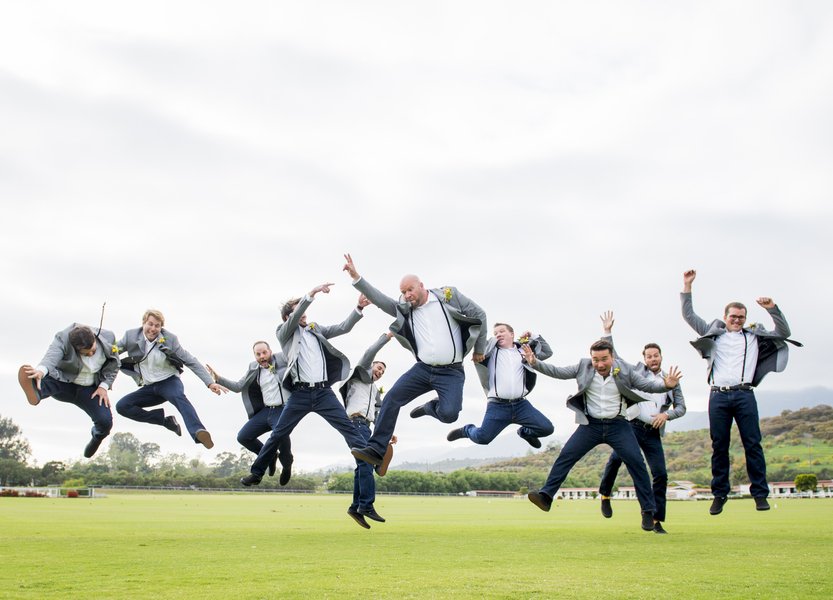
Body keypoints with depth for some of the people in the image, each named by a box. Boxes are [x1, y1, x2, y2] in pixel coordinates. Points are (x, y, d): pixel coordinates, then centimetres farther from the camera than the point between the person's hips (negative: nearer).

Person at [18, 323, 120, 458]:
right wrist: (40, 371, -67)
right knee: (44, 380, -34)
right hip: (63, 383, -2)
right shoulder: (63, 340, -25)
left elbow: (114, 364, 0)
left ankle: (97, 437, 20)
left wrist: (104, 387, -11)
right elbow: (50, 358, -45)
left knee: (105, 421, -15)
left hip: (89, 390, 2)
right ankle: (35, 393, -70)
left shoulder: (107, 338, -15)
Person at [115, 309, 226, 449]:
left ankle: (198, 433, -60)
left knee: (178, 396, -37)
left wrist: (210, 382, -19)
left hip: (169, 381, -4)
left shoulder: (169, 339, -10)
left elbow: (191, 361, -10)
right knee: (122, 406, -15)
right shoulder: (131, 336, -6)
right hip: (149, 388, 4)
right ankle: (166, 420, -9)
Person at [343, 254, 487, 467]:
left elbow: (479, 315, 2)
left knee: (448, 414, -26)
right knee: (391, 399, -10)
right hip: (423, 369, 4)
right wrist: (356, 277, -10)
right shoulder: (405, 308, 9)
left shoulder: (448, 295, -3)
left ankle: (430, 407, 10)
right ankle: (376, 449, -3)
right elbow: (381, 300, -2)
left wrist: (479, 350, 5)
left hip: (451, 372, -4)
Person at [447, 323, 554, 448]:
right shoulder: (490, 350, 7)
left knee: (547, 428, -2)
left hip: (520, 404, 3)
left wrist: (533, 337, 12)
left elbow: (548, 352, 20)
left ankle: (524, 432, 30)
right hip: (497, 405, -2)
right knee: (482, 438, -9)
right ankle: (467, 430, 27)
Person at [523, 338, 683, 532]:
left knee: (636, 462, -9)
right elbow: (557, 372, -2)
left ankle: (648, 511, 3)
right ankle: (546, 496, -10)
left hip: (618, 425, -1)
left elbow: (648, 386, -2)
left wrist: (666, 385, -22)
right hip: (591, 424, 1)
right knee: (565, 456, -11)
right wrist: (535, 362, -14)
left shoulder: (625, 370, -5)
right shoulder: (583, 367, -4)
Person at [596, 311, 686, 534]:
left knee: (660, 474, -5)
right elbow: (613, 357, 10)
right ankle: (605, 495, 2)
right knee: (616, 458, -22)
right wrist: (608, 332, 3)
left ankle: (657, 520, 3)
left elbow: (681, 407, 18)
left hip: (653, 433, 2)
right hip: (631, 426, -2)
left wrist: (667, 414, -2)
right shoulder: (636, 371, 12)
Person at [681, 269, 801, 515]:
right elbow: (689, 316, 14)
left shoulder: (754, 336, 18)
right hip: (718, 395, 0)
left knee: (752, 444, -2)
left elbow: (784, 333, 15)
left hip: (744, 395, 0)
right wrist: (687, 286, 7)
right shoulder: (713, 333, 16)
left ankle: (760, 493, 5)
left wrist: (772, 309, 1)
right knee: (719, 446, 3)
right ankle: (720, 494, 10)